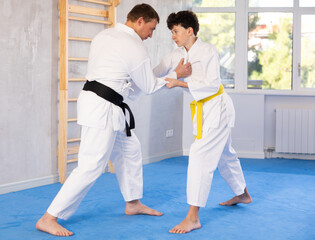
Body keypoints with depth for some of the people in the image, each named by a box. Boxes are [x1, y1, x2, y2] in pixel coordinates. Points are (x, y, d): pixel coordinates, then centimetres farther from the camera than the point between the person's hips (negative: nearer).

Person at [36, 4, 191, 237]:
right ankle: (48, 219, -7)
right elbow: (150, 87, 1)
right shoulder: (136, 49, -12)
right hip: (102, 108, -10)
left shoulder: (104, 35, 10)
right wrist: (177, 75, 11)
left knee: (130, 150, 20)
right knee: (91, 166, -9)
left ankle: (133, 204, 33)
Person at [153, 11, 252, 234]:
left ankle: (193, 217, -17)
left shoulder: (208, 51, -17)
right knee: (224, 154, 24)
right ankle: (243, 194, 47)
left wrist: (179, 83, -30)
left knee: (200, 155, -18)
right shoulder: (177, 55, 4)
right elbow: (156, 72, 2)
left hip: (217, 106, -9)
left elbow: (212, 83, -24)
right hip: (202, 109, 9)